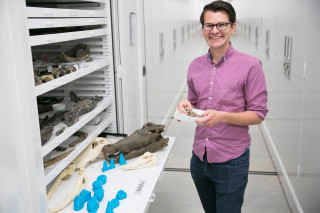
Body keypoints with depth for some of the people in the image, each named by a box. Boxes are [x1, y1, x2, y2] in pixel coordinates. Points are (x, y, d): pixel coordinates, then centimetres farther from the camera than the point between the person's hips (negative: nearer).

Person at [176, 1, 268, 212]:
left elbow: (258, 114, -9)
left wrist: (222, 116, -24)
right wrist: (186, 106, -8)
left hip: (231, 161, -5)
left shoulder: (250, 65, -11)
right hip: (199, 157, 5)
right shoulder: (195, 65, 5)